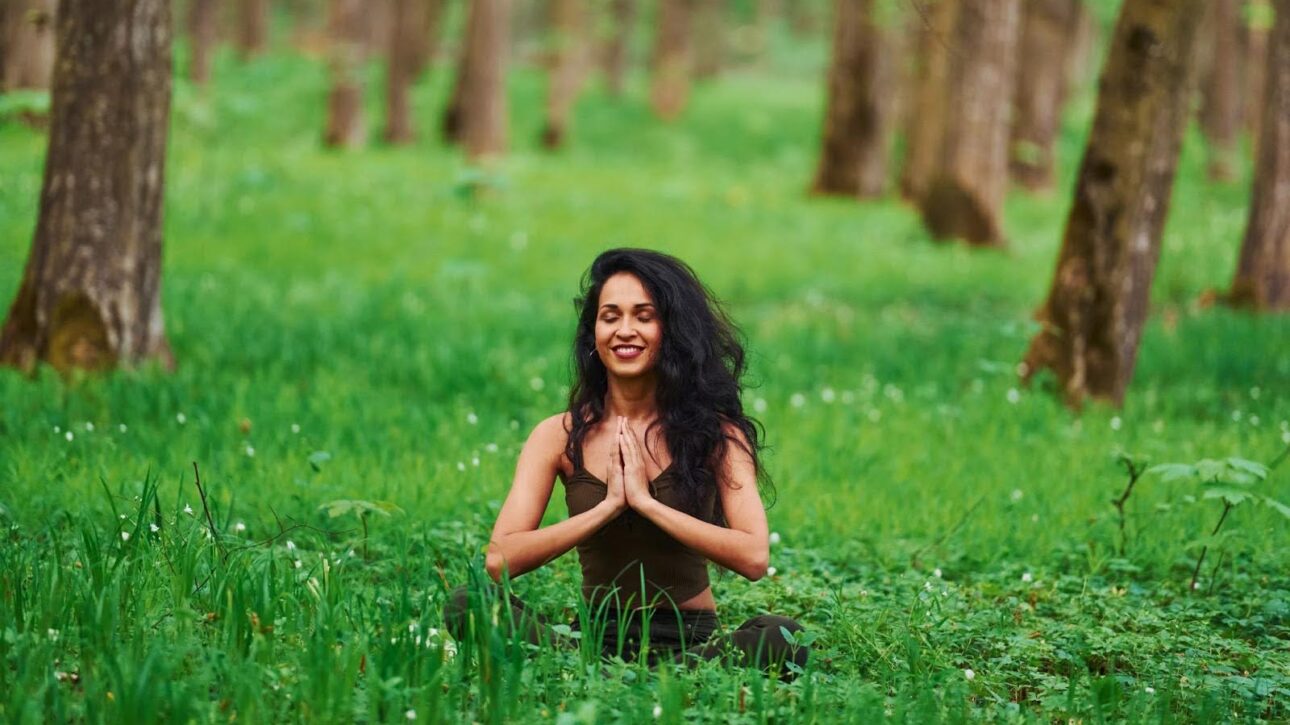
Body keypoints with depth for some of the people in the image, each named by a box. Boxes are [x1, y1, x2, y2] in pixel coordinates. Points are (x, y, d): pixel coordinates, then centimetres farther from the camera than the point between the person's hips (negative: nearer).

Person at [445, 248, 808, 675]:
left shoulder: (716, 432, 1)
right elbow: (499, 560, -9)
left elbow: (754, 558, -14)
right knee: (467, 606, -24)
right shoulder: (560, 437, 3)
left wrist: (645, 500, -14)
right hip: (597, 637, 1)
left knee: (780, 638, -33)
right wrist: (608, 506, -13)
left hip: (690, 638, -1)